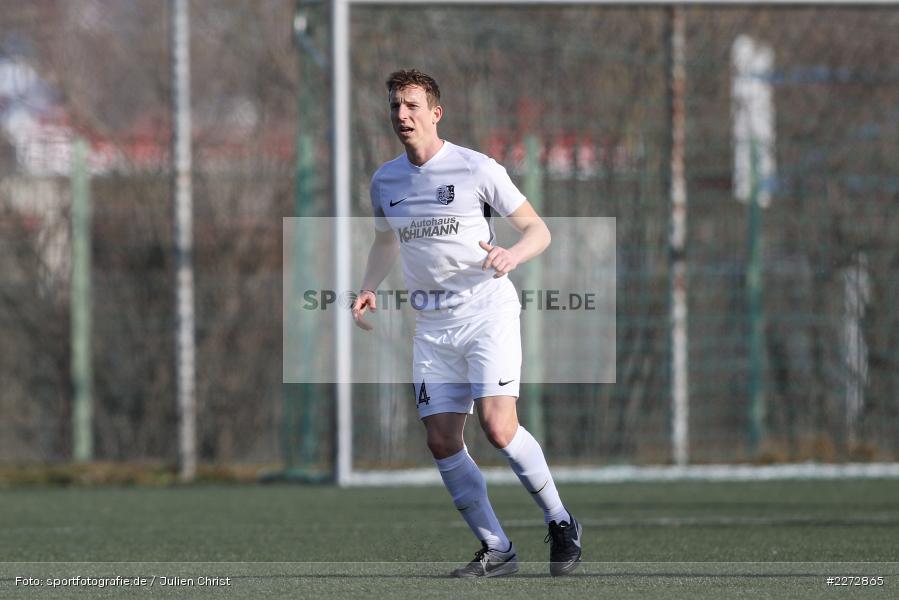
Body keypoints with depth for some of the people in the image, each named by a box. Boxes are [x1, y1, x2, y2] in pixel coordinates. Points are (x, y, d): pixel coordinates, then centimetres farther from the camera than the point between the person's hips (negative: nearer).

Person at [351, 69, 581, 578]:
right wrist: (369, 288, 9)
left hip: (488, 312, -5)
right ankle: (496, 550, 8)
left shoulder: (477, 169, -7)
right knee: (443, 443, -3)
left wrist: (512, 255, -24)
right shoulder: (385, 181, 9)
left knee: (498, 427, -19)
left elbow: (538, 229, -3)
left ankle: (561, 523, 0)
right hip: (433, 324, 5)